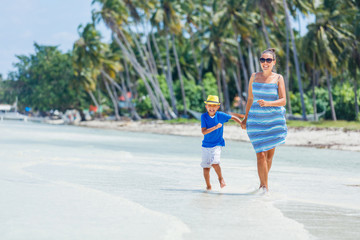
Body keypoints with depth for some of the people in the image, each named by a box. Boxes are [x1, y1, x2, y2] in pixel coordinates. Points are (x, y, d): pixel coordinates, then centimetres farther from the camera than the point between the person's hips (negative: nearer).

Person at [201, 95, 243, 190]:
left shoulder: (220, 115, -7)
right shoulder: (204, 116, -8)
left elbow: (233, 117, 8)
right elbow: (203, 131, -18)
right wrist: (215, 127, -27)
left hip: (217, 144, -2)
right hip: (206, 145, 2)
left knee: (214, 163, -23)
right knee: (206, 167, 5)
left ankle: (220, 178, 2)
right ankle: (208, 186, 21)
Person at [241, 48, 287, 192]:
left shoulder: (278, 78, 0)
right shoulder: (254, 77, 6)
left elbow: (283, 100, -8)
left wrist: (267, 103, -24)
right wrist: (246, 118, 13)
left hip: (274, 120, 0)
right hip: (256, 120, 0)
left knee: (270, 154, 6)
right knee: (260, 155, -9)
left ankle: (263, 182, 25)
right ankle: (265, 187, -6)